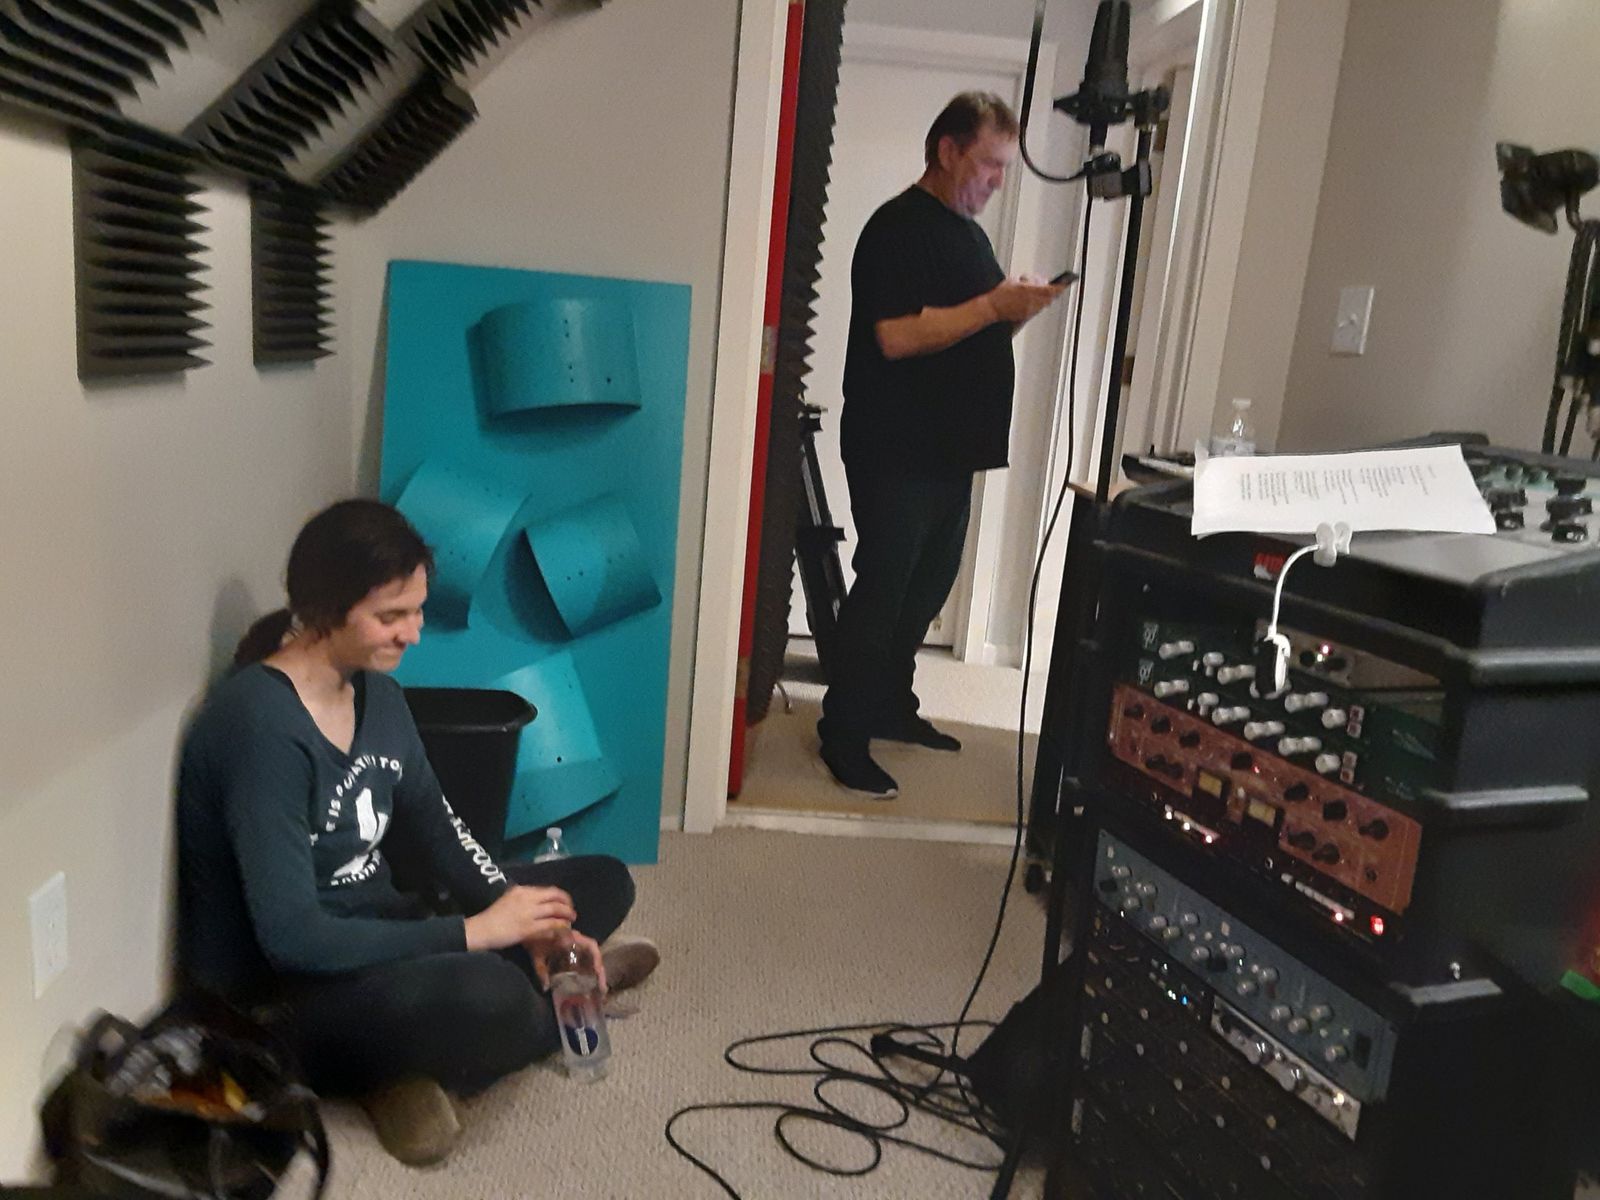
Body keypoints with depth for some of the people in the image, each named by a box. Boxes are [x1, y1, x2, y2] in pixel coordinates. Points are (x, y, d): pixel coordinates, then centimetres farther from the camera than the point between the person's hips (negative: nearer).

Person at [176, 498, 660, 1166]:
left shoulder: (378, 696, 1)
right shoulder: (261, 724, -25)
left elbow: (437, 836, 6)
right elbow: (291, 938, -29)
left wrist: (528, 926, -11)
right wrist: (473, 933, -25)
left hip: (374, 938, 9)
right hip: (279, 999, -8)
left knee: (603, 883, 7)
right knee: (489, 998, -38)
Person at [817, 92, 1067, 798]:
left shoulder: (969, 232, 18)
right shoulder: (899, 228, -12)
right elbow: (898, 336, -23)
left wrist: (1020, 309, 5)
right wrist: (994, 305, -22)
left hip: (952, 451, 9)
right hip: (897, 454, -9)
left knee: (927, 589, 15)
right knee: (881, 592, -4)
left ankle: (891, 706, 29)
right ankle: (844, 734, 6)